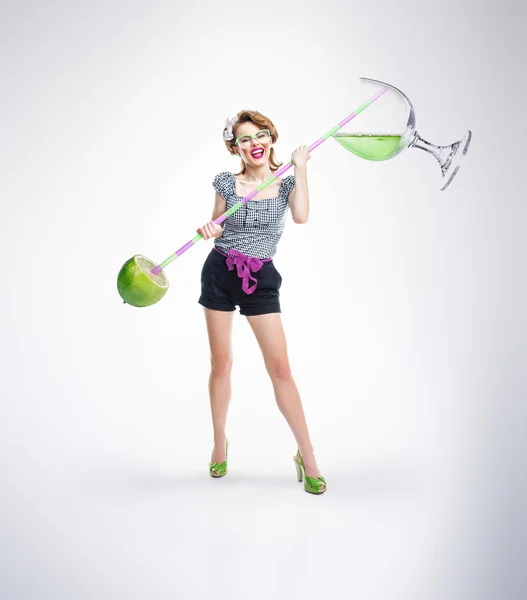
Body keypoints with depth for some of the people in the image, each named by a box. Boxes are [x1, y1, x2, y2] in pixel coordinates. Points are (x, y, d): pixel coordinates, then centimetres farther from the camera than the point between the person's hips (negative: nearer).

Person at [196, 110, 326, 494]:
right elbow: (217, 228, 10)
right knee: (221, 364, 8)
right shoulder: (227, 182, 1)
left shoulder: (287, 181, 0)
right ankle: (220, 444, 28)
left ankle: (307, 456, 6)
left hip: (261, 279, -1)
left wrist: (300, 165, -12)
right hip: (220, 274, 1)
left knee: (281, 368, -5)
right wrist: (209, 230, -14)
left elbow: (301, 216, -19)